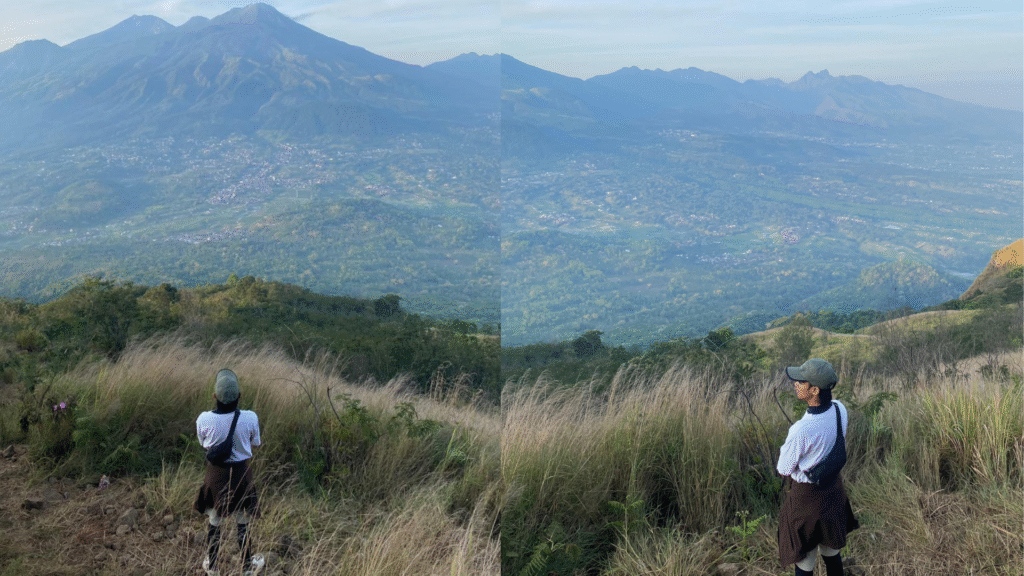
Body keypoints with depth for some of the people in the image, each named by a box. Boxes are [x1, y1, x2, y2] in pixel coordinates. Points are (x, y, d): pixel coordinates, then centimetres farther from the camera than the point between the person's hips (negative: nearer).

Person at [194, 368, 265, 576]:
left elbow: (204, 445, -2)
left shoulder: (204, 420, -20)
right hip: (242, 474, 0)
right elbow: (254, 445, -4)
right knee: (243, 523, 20)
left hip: (216, 475, 0)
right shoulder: (250, 418, -21)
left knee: (215, 523, 20)